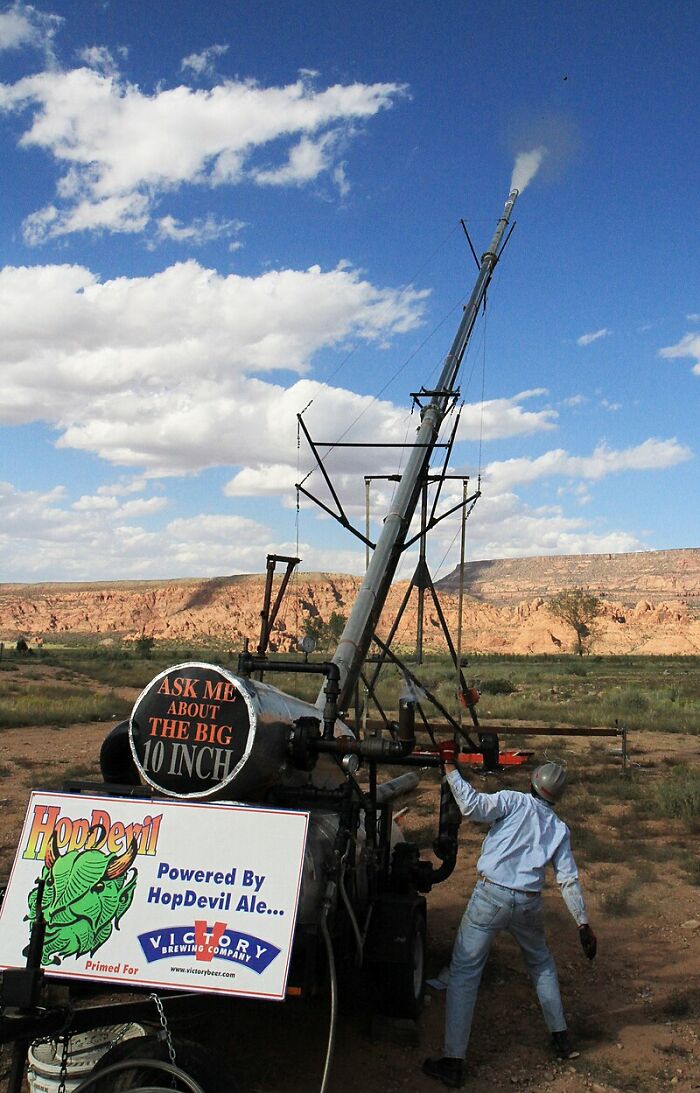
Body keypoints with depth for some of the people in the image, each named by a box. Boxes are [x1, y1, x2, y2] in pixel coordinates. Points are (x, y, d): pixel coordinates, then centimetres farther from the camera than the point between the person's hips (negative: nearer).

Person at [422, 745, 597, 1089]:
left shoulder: (514, 801, 0)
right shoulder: (559, 829, 12)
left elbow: (473, 806, -16)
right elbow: (569, 880, 8)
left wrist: (450, 768, -10)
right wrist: (583, 924, 13)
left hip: (491, 896, -4)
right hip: (529, 903, 4)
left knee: (464, 972, 2)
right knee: (541, 963, 31)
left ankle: (453, 1062, 2)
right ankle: (561, 1038, 37)